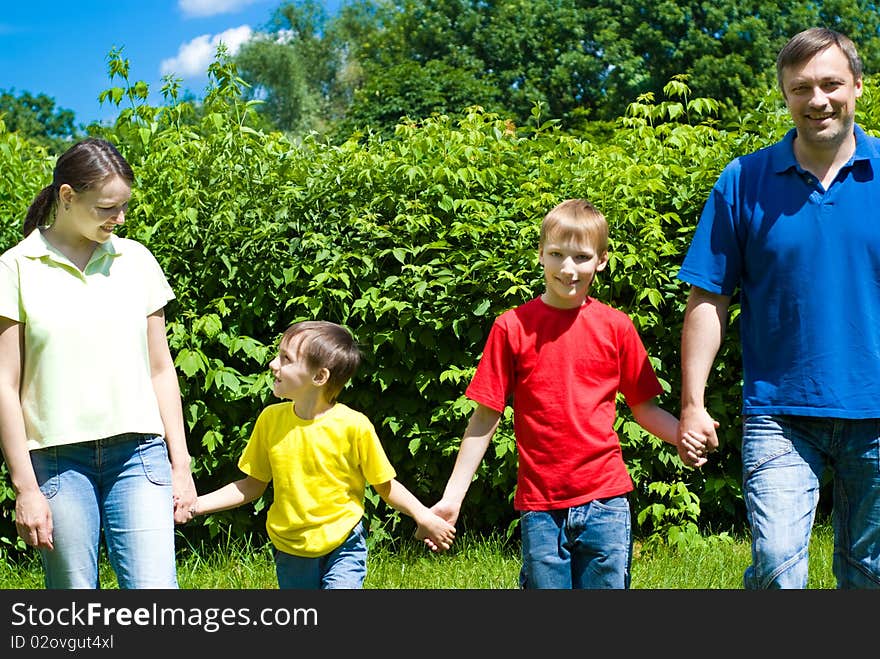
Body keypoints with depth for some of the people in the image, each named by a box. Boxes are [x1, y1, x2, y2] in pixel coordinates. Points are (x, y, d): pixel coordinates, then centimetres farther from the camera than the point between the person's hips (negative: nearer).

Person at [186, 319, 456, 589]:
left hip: (342, 548, -4)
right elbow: (252, 485, 5)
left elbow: (385, 485, -6)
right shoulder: (270, 418, -5)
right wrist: (195, 506, -2)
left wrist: (423, 516, -20)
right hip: (290, 552, 4)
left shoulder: (353, 425, -16)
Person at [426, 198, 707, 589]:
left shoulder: (616, 327, 4)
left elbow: (643, 406, 8)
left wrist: (682, 437, -12)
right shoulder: (513, 327, 0)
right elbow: (485, 417, 2)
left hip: (605, 500, 1)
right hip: (539, 504, -1)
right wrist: (452, 497, -1)